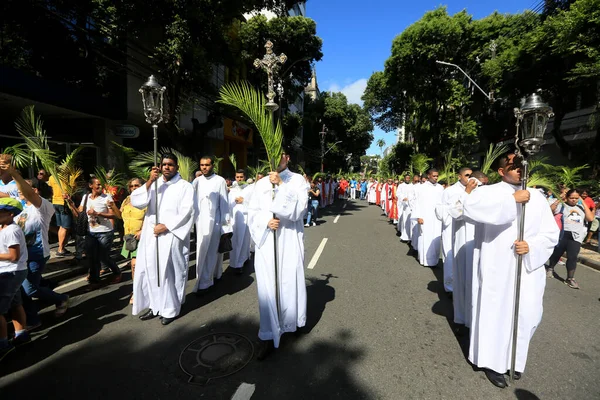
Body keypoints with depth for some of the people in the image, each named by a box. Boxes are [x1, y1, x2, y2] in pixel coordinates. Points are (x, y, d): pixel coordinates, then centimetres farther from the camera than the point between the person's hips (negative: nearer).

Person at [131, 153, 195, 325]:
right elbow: (136, 201, -2)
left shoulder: (185, 186, -1)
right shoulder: (153, 184, 12)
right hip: (151, 235, 5)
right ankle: (155, 306, 26)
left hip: (171, 237, -4)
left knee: (170, 273, 3)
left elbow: (187, 212, -10)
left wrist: (166, 226, -15)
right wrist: (149, 182, -13)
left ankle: (171, 309, 17)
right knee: (150, 271, 10)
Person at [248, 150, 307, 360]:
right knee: (267, 287, 2)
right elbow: (253, 212, 6)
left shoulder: (297, 180, -1)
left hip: (290, 241, -2)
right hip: (266, 241, 2)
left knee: (290, 282, 10)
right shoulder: (261, 183, 8)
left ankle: (290, 322, 37)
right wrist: (266, 221, -14)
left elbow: (298, 210, -14)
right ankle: (269, 335, 14)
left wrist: (281, 186, -19)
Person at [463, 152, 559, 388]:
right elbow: (470, 205, -31)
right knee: (496, 313, 5)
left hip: (528, 267, 5)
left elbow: (551, 233, 6)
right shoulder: (490, 192, -7)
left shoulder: (537, 198, 6)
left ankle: (513, 358, 38)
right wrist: (512, 199, -28)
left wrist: (531, 246, -13)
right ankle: (492, 361, 25)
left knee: (527, 315, 12)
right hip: (497, 268, -4)